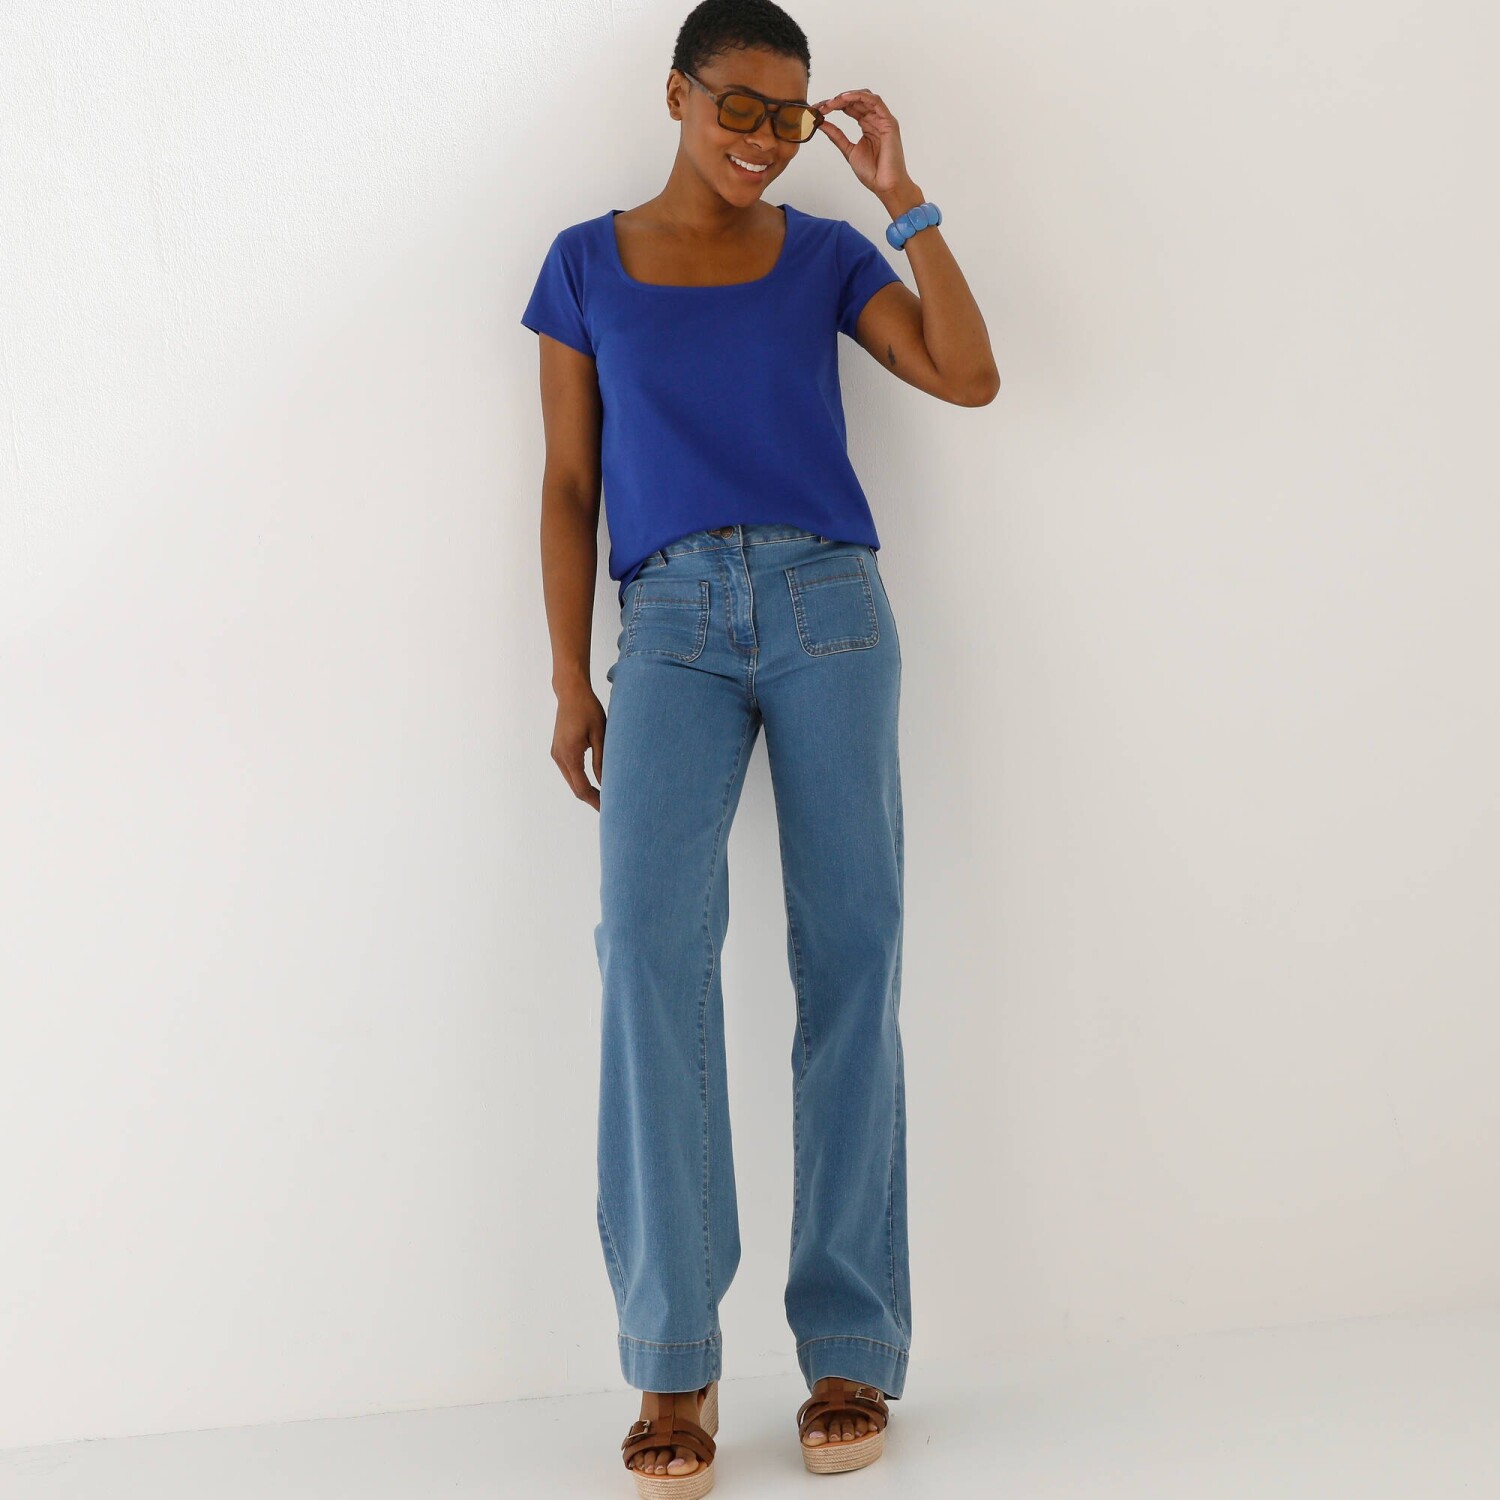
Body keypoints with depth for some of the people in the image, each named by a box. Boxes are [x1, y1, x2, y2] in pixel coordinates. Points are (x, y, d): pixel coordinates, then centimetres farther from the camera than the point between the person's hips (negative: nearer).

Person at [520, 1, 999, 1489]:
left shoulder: (825, 255, 15)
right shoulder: (586, 264, 14)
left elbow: (969, 376, 2)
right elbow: (568, 484, 11)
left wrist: (905, 200, 1)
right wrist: (569, 679, 3)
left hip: (826, 605, 1)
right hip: (672, 625, -1)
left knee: (850, 953, -6)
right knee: (651, 935, -21)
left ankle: (851, 1349, 1)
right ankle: (673, 1354, -14)